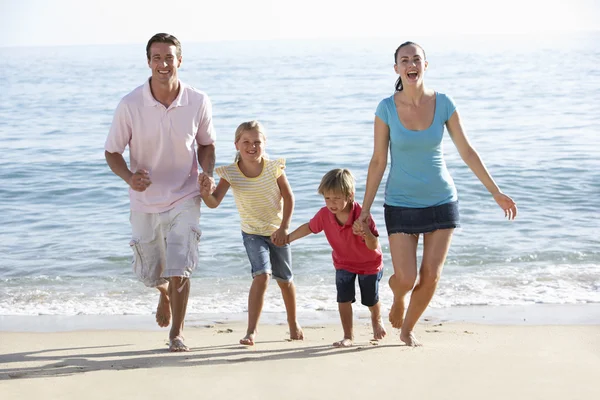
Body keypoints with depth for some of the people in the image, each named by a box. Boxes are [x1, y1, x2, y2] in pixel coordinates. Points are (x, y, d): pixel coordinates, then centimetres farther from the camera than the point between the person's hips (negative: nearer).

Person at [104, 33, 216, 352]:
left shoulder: (198, 103, -11)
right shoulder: (130, 105, -15)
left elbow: (206, 145, 6)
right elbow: (112, 152, -6)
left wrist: (207, 173, -14)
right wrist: (128, 176, -26)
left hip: (184, 198, -1)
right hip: (145, 201, 1)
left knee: (179, 271, -11)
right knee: (150, 274, 16)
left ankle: (177, 334, 9)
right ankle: (165, 293, 53)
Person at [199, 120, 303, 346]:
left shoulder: (273, 168, -14)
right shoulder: (230, 173, -15)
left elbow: (288, 197, -8)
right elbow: (215, 202, -23)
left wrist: (284, 228, -13)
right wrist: (205, 194, -46)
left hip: (277, 231, 1)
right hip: (252, 233, -1)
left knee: (285, 280, 13)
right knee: (262, 275, -21)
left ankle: (293, 325, 35)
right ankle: (251, 331, -18)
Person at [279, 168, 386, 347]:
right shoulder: (324, 214, -23)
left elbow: (374, 246, -34)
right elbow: (309, 227, -1)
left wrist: (365, 232, -54)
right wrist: (288, 238, -1)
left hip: (370, 264, -2)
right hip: (343, 263, 3)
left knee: (371, 300, 15)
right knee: (344, 299, -10)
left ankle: (377, 320, 49)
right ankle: (348, 336, 6)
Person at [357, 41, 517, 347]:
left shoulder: (443, 103, -6)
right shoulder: (387, 108, -9)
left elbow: (467, 152, 1)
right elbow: (378, 161, -3)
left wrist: (496, 192, 3)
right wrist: (365, 208, -3)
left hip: (441, 201, 2)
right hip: (401, 204, -2)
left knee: (431, 276, 2)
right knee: (405, 279, -6)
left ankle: (407, 329, 26)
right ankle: (397, 297, 33)